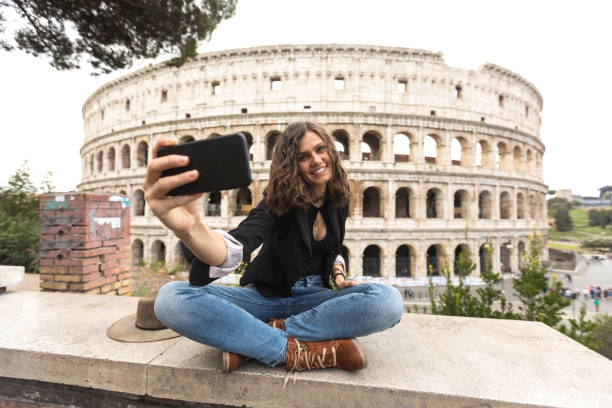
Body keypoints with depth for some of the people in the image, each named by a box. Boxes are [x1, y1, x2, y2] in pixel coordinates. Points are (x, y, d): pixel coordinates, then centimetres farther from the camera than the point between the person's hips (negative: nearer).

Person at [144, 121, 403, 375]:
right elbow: (235, 249, -32)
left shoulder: (338, 201, 2)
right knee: (171, 299, -28)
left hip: (313, 298, 4)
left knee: (389, 300, -29)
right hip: (264, 297, -3)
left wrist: (339, 276, -3)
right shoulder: (278, 200, -13)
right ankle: (298, 352, -27)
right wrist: (187, 227, -53)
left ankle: (257, 339, -20)